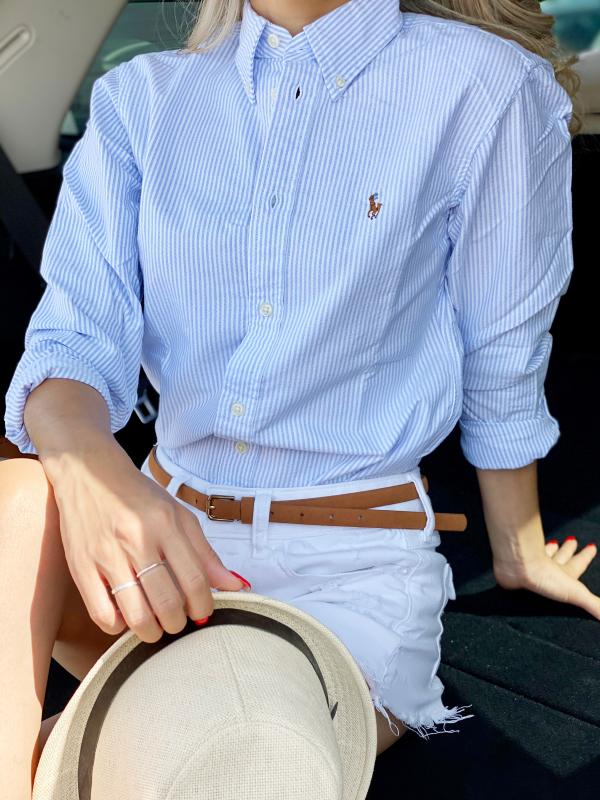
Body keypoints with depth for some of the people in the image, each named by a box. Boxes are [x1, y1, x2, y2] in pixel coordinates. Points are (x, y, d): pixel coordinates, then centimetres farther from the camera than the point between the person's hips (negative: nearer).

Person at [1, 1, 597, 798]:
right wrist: (86, 466, -30)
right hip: (166, 533, 3)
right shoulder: (141, 98, 4)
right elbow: (76, 333, -6)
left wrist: (517, 553, 17)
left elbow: (503, 370, 3)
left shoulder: (482, 87, -6)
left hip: (353, 570, -3)